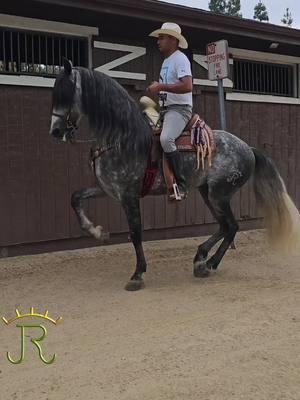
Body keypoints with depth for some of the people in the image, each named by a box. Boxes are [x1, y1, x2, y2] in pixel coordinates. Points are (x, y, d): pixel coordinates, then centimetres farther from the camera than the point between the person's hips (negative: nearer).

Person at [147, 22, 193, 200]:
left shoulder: (180, 59, -8)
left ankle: (182, 185, -28)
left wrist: (161, 87, -21)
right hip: (164, 108, 10)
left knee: (166, 139, -33)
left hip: (179, 108, -10)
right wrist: (156, 88, 15)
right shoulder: (166, 61, 21)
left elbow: (187, 86, -23)